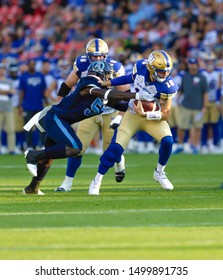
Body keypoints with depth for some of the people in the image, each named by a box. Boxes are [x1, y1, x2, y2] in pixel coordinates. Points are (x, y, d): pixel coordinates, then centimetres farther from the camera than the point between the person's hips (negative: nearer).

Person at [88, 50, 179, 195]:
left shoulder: (167, 87, -27)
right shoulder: (141, 66, -17)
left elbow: (165, 114, -22)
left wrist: (145, 114, -36)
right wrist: (106, 83, 11)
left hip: (152, 117, -1)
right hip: (132, 115, 1)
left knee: (167, 141, -25)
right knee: (116, 148, -11)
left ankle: (159, 173, 4)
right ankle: (97, 181, 5)